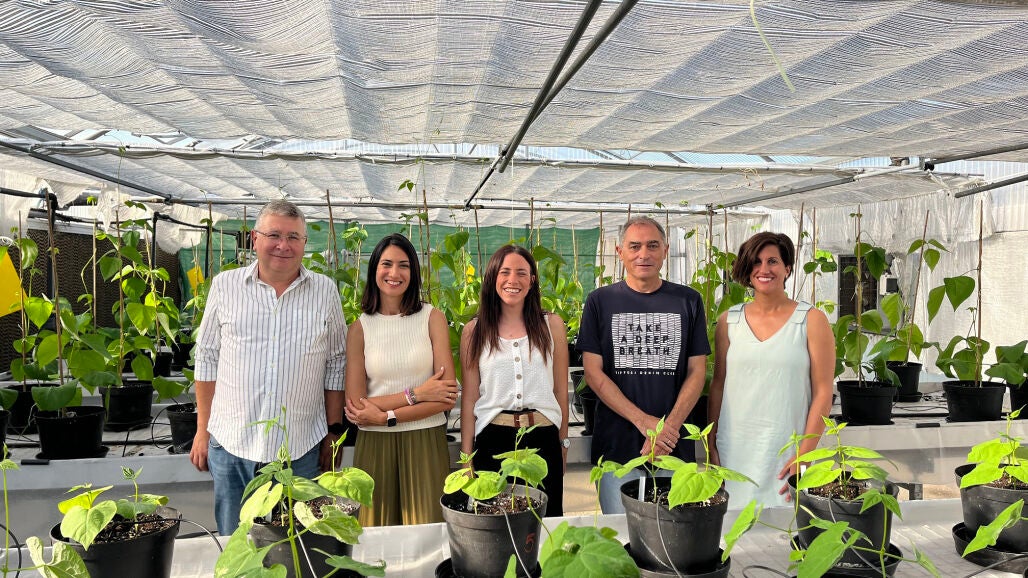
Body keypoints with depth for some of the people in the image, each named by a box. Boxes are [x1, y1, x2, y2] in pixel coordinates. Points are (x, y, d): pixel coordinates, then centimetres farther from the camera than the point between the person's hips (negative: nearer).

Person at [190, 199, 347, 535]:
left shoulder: (325, 291, 3)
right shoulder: (225, 286, 3)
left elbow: (336, 366, 7)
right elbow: (207, 360, 7)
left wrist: (334, 432, 5)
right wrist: (203, 430, 6)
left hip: (301, 448, 0)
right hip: (231, 445, 1)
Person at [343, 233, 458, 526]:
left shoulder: (432, 318, 1)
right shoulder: (359, 328, 2)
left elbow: (448, 397, -7)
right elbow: (355, 406, -7)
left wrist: (386, 416, -12)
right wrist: (416, 394, -12)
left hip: (426, 443, 0)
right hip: (374, 446, 1)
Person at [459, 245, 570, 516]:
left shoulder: (552, 325, 4)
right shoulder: (474, 331, 3)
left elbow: (560, 390, 9)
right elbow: (469, 397, 3)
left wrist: (563, 444, 10)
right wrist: (466, 457, 2)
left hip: (543, 439, 1)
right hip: (493, 440, 0)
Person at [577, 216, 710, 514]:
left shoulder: (689, 301, 7)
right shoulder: (600, 301, 3)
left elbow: (697, 372, 4)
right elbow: (593, 372, -3)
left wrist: (668, 427, -10)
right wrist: (644, 421, -13)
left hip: (675, 447, 1)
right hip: (617, 445, -1)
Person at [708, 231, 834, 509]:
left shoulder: (811, 320, 1)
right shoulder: (728, 321, 8)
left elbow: (823, 394, -2)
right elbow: (717, 386, 10)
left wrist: (804, 455, -8)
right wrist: (711, 447, 5)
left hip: (786, 456, -2)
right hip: (733, 453, 2)